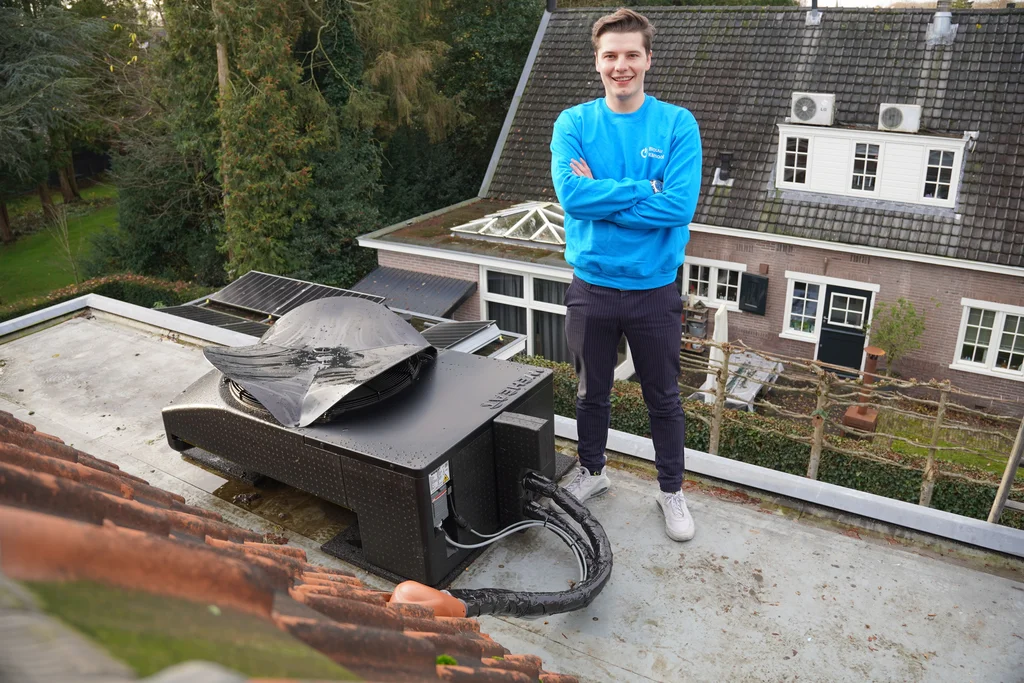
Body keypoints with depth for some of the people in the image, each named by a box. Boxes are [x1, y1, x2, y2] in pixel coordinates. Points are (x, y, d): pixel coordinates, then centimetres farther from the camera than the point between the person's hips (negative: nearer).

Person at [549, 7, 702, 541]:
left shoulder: (678, 125, -6)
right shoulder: (573, 124, -3)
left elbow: (680, 206, -19)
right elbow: (570, 195, -19)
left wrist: (601, 197, -17)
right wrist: (644, 189, -18)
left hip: (654, 288, -1)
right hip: (591, 286, 1)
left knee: (664, 398, 13)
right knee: (591, 392, 18)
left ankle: (671, 489, 34)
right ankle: (590, 472, 41)